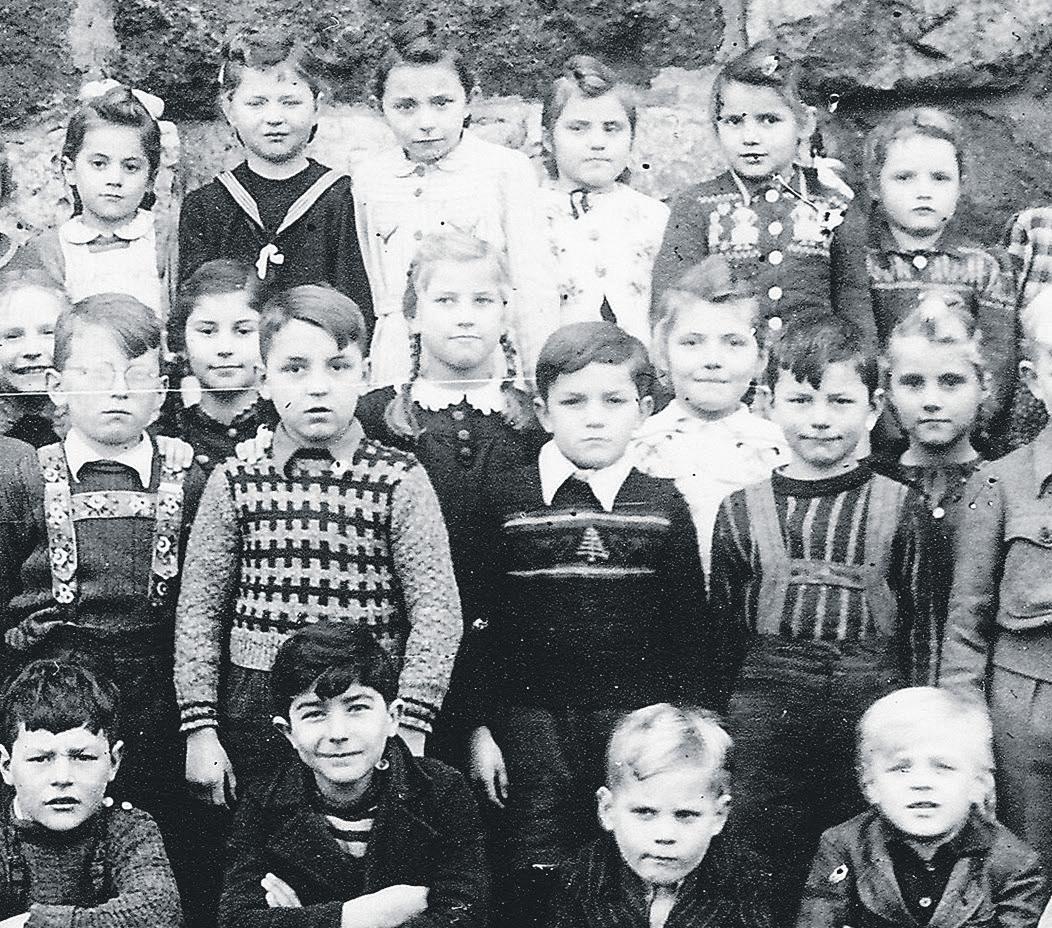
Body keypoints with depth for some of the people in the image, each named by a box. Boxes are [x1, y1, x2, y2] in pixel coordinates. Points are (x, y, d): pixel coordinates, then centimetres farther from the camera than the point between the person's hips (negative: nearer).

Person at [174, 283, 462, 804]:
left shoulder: (399, 482, -3)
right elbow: (200, 609, 4)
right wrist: (200, 730, -1)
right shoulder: (236, 482, 2)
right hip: (254, 717, 2)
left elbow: (436, 611, -6)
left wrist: (409, 731, -13)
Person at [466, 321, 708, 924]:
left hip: (637, 717, 1)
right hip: (532, 719, 0)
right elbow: (476, 622, 4)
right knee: (538, 878, 5)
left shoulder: (664, 507, 4)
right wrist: (480, 726, 1)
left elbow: (689, 629, 6)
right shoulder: (504, 500, 2)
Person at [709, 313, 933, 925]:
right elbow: (724, 628, 10)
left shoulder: (902, 508, 1)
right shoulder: (742, 511, 4)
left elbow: (923, 624, 4)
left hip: (872, 710, -1)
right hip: (767, 708, 1)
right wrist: (722, 723, 9)